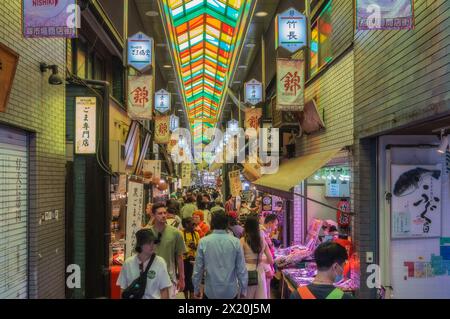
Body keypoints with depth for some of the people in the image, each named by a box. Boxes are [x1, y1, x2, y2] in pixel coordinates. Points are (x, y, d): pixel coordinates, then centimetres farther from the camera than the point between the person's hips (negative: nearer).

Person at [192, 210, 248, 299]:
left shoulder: (203, 242, -9)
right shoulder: (235, 242, -9)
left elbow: (198, 269, -4)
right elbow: (242, 269, -5)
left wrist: (196, 289, 9)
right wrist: (243, 290, 8)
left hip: (210, 292, 0)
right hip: (231, 292, 1)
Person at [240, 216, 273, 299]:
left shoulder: (243, 240, -7)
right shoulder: (262, 240, 3)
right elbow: (271, 261, 6)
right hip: (260, 271, 3)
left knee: (247, 296, 10)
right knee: (261, 296, 12)